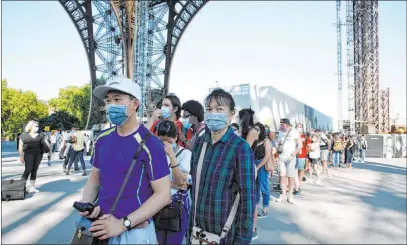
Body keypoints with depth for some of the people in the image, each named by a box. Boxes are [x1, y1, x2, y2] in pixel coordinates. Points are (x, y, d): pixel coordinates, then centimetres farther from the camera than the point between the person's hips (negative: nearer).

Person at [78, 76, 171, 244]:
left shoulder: (149, 144, -18)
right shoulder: (102, 138, 1)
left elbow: (163, 194, -17)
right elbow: (95, 177, 12)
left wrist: (123, 224, -19)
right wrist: (86, 205, -7)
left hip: (134, 231, -5)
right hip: (102, 227, 6)